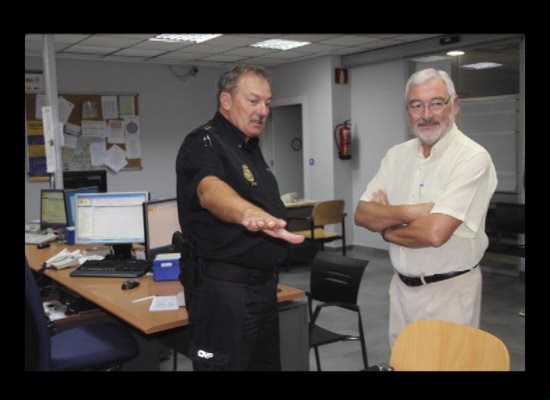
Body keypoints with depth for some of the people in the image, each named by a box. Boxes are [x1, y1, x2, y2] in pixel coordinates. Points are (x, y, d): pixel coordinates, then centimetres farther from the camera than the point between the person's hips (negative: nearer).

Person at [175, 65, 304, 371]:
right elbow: (210, 190, -40)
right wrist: (250, 214, -59)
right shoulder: (204, 144, -17)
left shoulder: (251, 147, 12)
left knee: (267, 363, 19)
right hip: (224, 288, -9)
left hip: (262, 283, 9)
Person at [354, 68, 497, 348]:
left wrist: (386, 228, -9)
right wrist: (408, 212, -18)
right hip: (401, 287, 6)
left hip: (448, 291, -6)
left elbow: (435, 233, -26)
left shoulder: (473, 158, -17)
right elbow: (361, 214, -2)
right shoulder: (397, 155, 3)